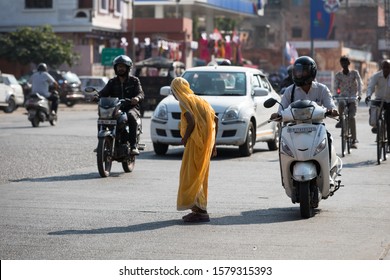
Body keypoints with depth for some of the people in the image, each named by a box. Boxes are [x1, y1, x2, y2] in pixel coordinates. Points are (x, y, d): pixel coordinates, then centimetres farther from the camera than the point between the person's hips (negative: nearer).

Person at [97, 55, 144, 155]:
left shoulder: (134, 80, 9)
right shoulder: (112, 82, 18)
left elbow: (141, 94, -4)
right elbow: (104, 92, 3)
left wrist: (137, 98, -29)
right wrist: (97, 96, -20)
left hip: (131, 107, -3)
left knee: (131, 116, -37)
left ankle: (133, 145, -40)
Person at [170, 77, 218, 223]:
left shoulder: (185, 102, -6)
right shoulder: (198, 100, 19)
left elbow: (191, 122, -21)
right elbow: (215, 119, 15)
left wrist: (184, 139, -7)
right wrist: (213, 143, 17)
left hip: (196, 143, -9)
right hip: (206, 143, 9)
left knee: (191, 175, -5)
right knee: (200, 176, 14)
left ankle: (199, 211, -9)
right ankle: (200, 209, 18)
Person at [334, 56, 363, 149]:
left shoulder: (354, 73, 1)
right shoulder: (338, 75, 6)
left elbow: (360, 83, -9)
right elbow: (336, 87, 2)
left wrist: (359, 95, -25)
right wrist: (336, 93, -19)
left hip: (353, 97, -1)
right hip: (343, 96, 1)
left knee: (352, 117, -16)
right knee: (341, 103, -37)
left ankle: (354, 140, -13)